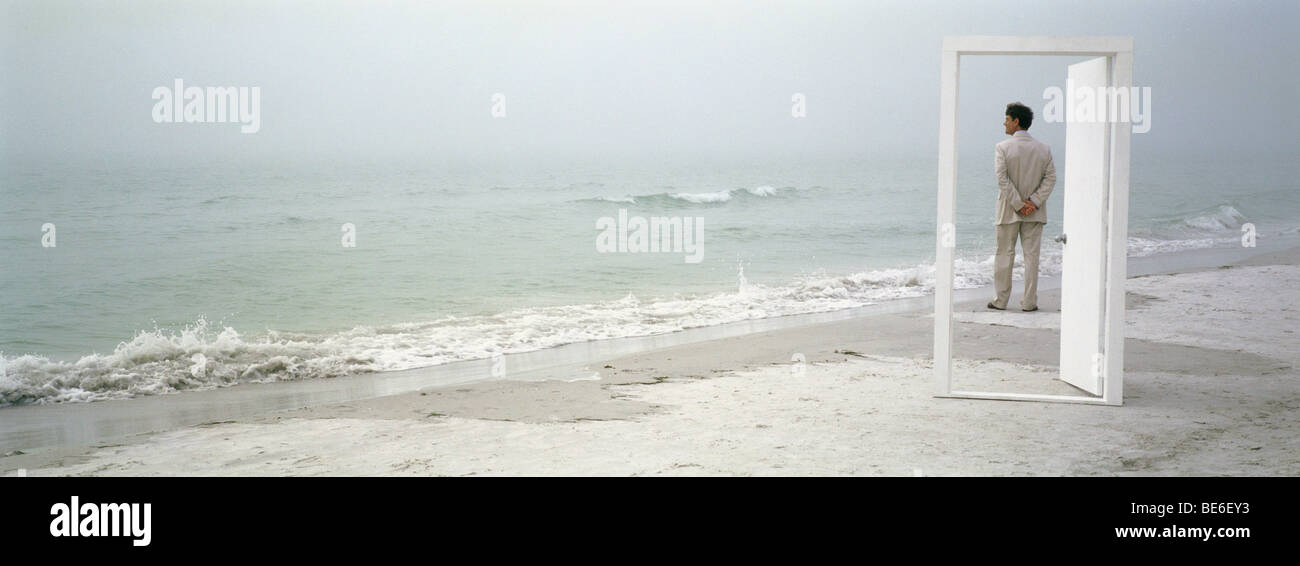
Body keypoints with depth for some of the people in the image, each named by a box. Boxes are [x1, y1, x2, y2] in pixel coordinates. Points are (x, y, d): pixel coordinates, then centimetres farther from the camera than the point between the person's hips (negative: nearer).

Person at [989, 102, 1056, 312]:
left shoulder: (1003, 148, -10)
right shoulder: (1044, 149, 2)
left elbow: (1003, 179, -16)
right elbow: (1050, 178, -3)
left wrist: (1019, 205, -12)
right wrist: (1033, 202, -9)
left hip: (1008, 211, -2)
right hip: (1035, 214, 3)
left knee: (1004, 255, 8)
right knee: (1031, 255, 7)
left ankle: (1001, 300, 12)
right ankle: (1029, 302, 7)